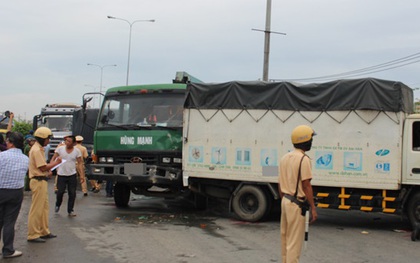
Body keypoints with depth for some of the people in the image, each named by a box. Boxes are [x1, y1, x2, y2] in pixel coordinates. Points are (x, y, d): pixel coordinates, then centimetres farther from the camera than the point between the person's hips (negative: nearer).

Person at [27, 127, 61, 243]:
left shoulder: (39, 149, 16)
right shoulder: (37, 150, -16)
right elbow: (43, 167, -19)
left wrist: (48, 170, 2)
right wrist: (56, 163, -7)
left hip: (41, 181, 11)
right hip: (38, 181, -11)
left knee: (44, 207, 17)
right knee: (36, 209, -5)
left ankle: (44, 231, 25)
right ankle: (33, 235, 0)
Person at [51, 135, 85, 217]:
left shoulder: (77, 151, 0)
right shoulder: (60, 149, -2)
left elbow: (80, 163, 1)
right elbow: (53, 159, 0)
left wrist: (82, 174, -7)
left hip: (72, 175, 1)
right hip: (61, 175, -1)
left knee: (72, 193, 1)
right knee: (60, 192, -1)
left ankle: (70, 211, 13)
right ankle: (57, 205, 29)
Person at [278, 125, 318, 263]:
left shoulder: (284, 158, 10)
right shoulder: (303, 159, -15)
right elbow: (306, 185, -17)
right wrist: (313, 208, -14)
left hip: (285, 201, 8)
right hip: (297, 204, -8)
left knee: (285, 238, 17)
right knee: (294, 241, -2)